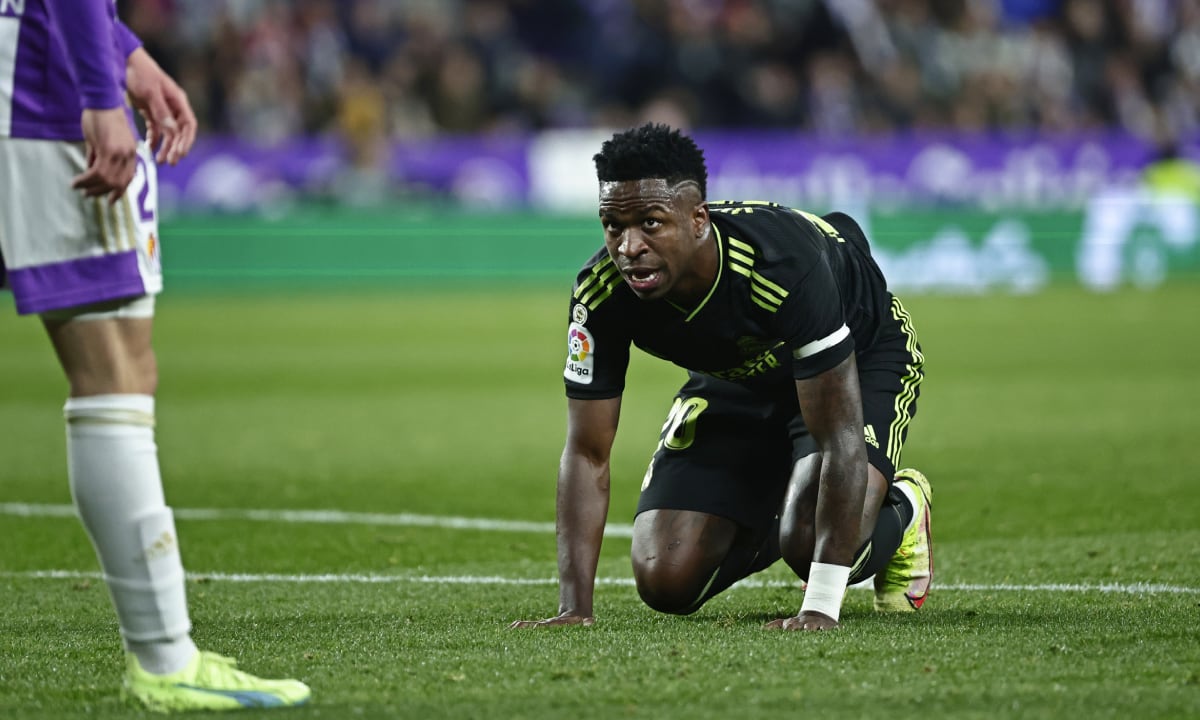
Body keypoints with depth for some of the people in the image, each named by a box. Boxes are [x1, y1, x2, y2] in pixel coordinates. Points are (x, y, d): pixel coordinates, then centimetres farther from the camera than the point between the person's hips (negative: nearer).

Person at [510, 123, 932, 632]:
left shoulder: (785, 265, -42)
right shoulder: (601, 293, -29)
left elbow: (841, 441, -39)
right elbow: (587, 453, -19)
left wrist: (821, 609, -43)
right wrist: (574, 608, -27)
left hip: (862, 356, -4)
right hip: (733, 375, 5)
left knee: (811, 541, -29)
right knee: (666, 582, -8)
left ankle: (902, 511, 7)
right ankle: (772, 521, 25)